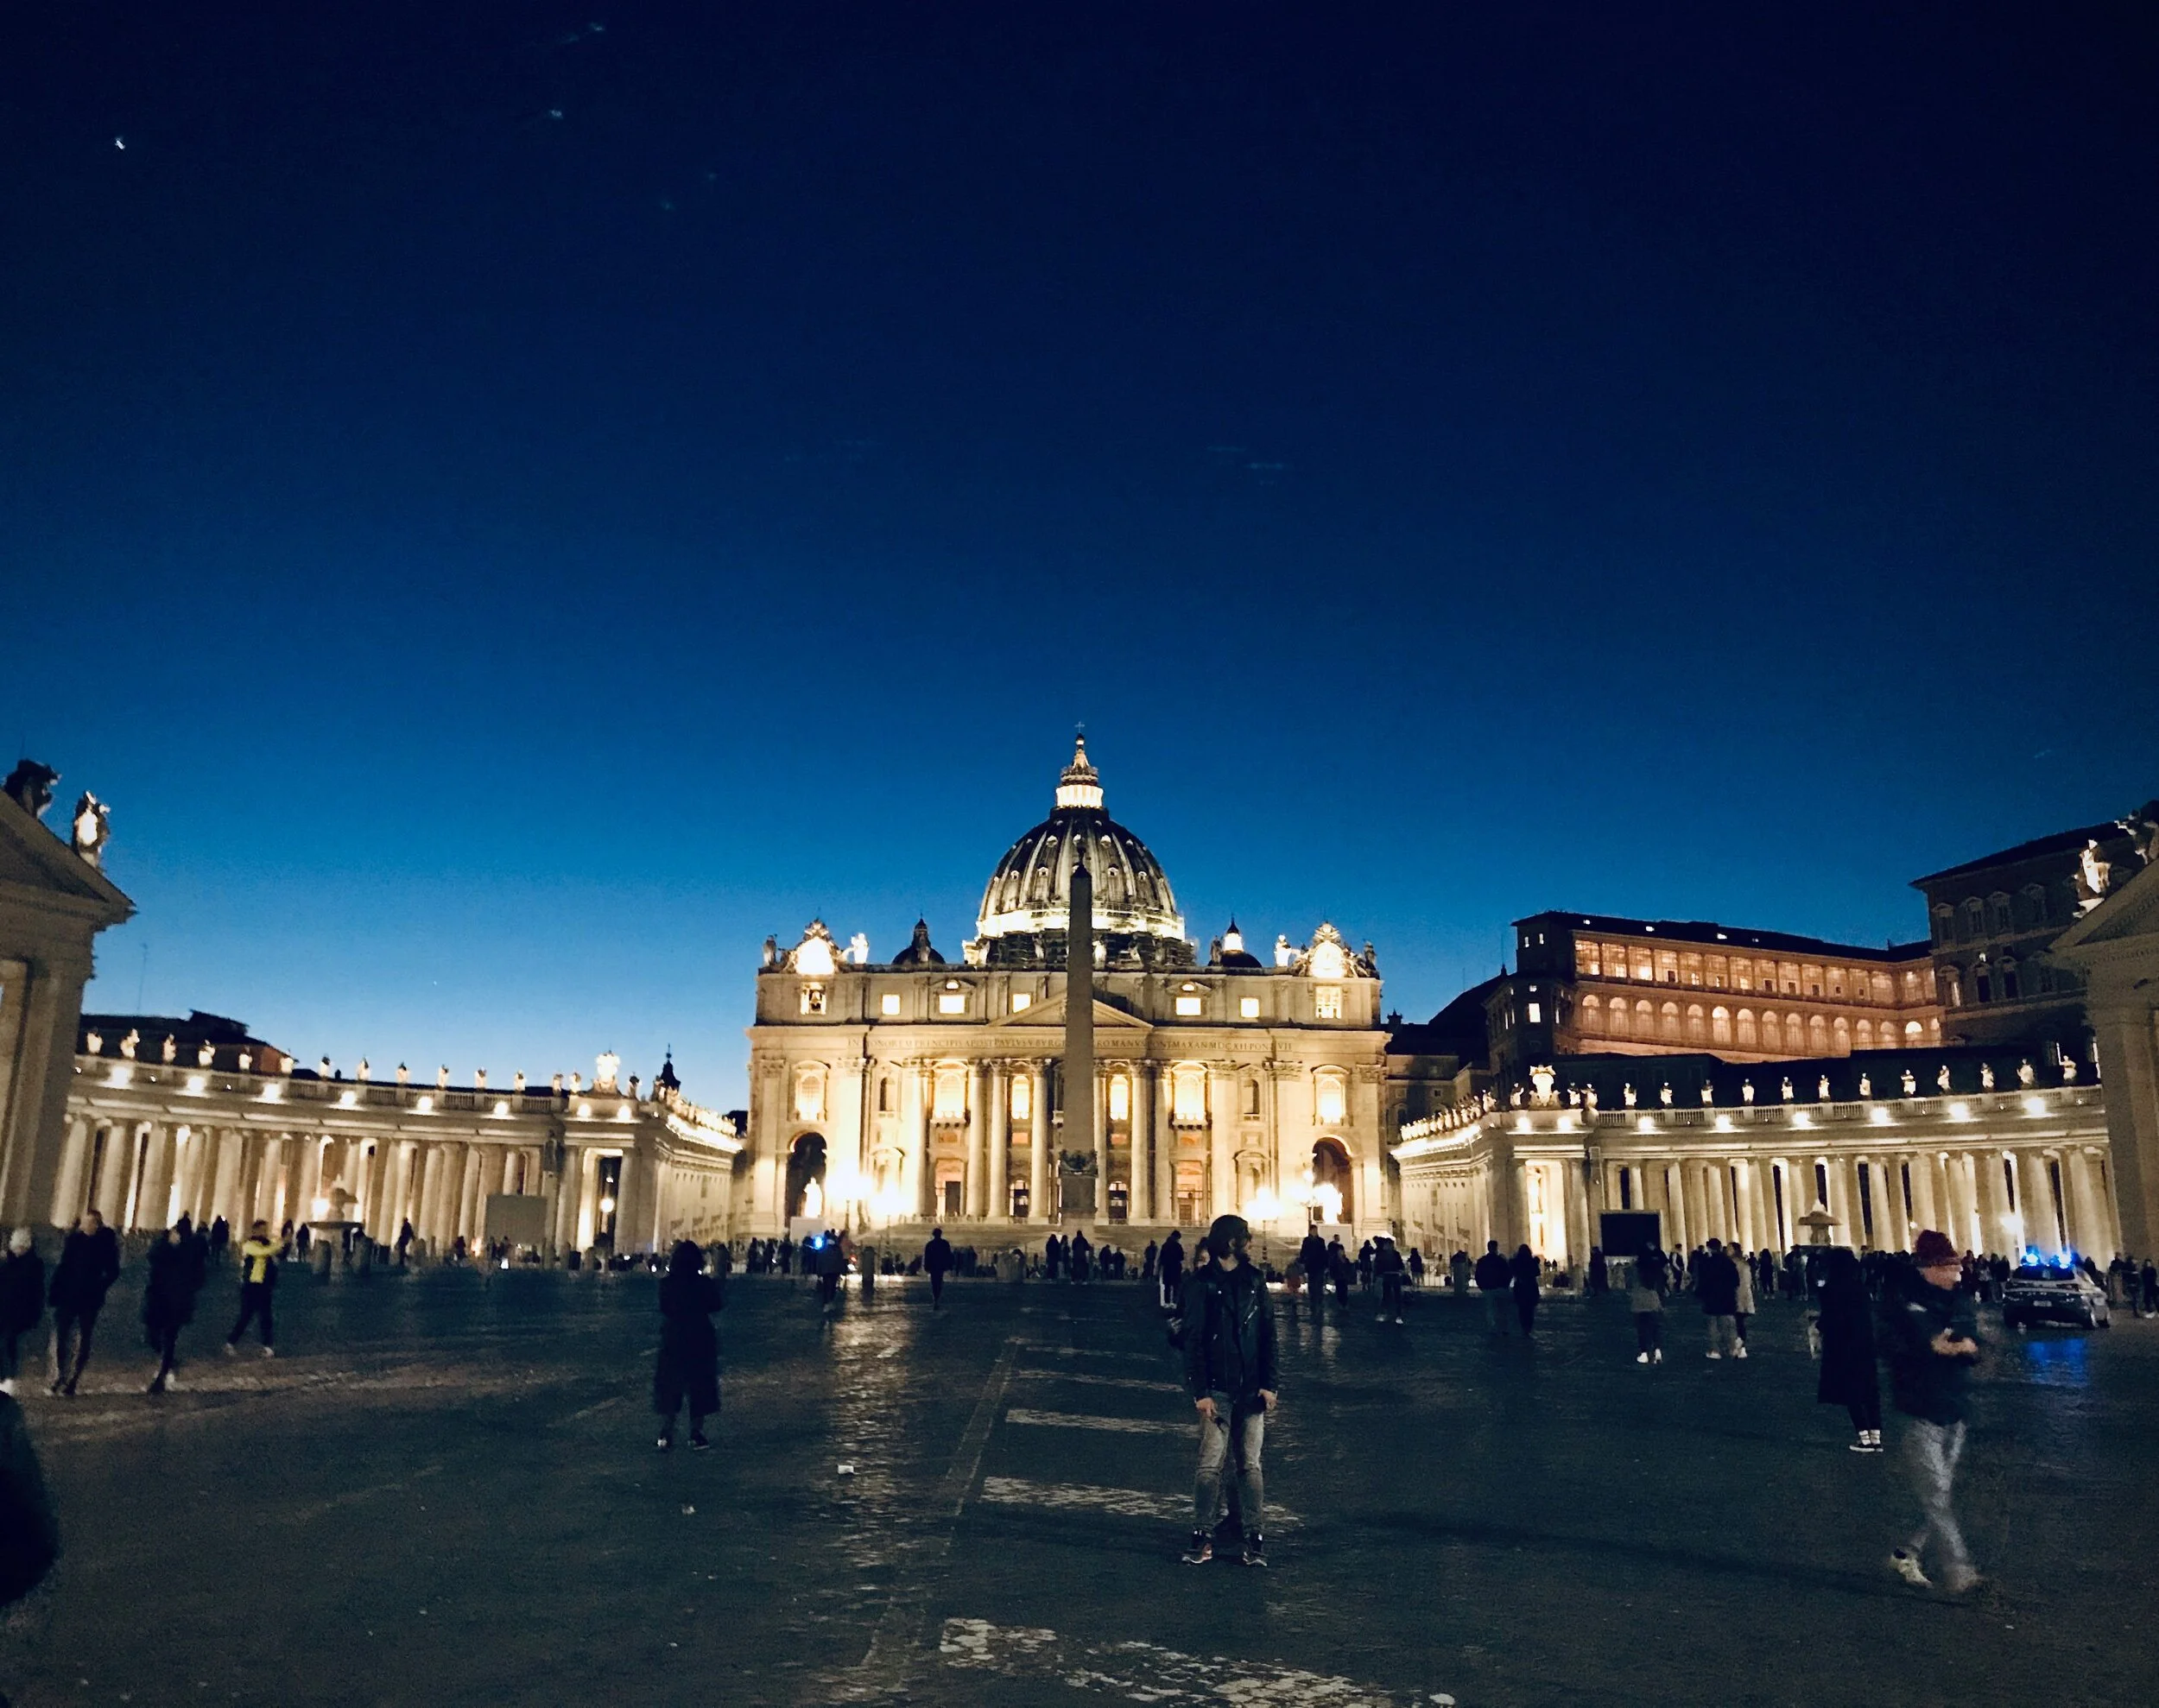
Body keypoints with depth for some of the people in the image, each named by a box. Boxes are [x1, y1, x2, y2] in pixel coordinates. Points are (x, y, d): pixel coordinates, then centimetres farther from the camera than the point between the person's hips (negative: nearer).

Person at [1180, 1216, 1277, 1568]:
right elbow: (1193, 1340, -5)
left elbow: (1268, 1335, 9)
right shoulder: (1203, 1284, -4)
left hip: (1251, 1390, 3)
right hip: (1217, 1390, -3)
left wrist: (1269, 1383, 1)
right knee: (1210, 1465, -4)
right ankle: (1203, 1536, 6)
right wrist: (1200, 1391, -11)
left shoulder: (1254, 1281, 9)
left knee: (1250, 1465, 6)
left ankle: (1255, 1538, 12)